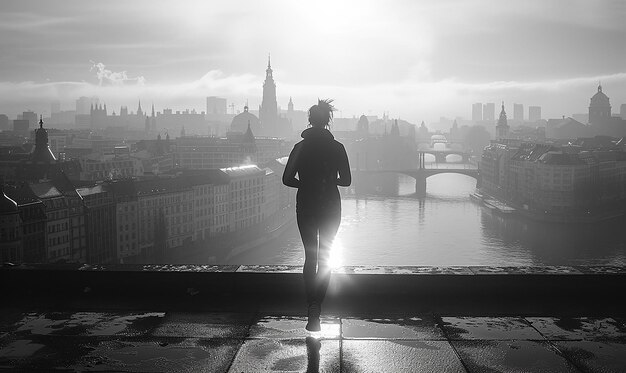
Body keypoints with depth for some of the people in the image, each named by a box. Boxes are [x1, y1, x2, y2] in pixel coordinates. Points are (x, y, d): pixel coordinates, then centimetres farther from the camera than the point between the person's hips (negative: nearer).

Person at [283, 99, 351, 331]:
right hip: (330, 206, -1)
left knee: (310, 256, 11)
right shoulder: (337, 147, -4)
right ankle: (316, 307, -2)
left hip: (305, 206, 1)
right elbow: (346, 180, -4)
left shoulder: (300, 147, -2)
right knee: (325, 257, 10)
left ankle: (312, 307, 1)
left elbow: (287, 179, -3)